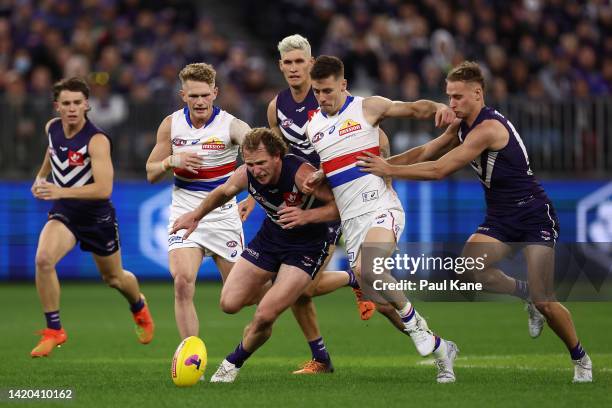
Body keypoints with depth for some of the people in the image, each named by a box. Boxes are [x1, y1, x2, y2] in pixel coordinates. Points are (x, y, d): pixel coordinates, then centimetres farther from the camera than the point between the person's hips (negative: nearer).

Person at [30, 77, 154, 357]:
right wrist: (41, 176, 20)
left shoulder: (97, 140, -26)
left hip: (97, 215, -3)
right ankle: (53, 331, -15)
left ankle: (139, 308, 54)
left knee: (114, 277, 18)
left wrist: (61, 192, -42)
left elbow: (104, 188, -35)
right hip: (63, 213, 3)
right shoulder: (52, 128, -6)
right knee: (43, 259, -27)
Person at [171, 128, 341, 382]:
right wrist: (196, 216, 8)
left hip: (307, 245, -6)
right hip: (270, 236, 6)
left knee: (264, 316, -17)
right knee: (229, 303, 1)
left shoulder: (301, 173, -32)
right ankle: (273, 291, 33)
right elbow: (223, 192, 9)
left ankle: (233, 364, 10)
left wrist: (306, 216, -40)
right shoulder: (245, 175, -16)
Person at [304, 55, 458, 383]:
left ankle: (412, 319, -9)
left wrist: (438, 107, -18)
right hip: (349, 219, 5)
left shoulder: (367, 107, 0)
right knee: (378, 301, -1)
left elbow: (414, 109, 3)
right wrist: (314, 178, 4)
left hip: (381, 208, -5)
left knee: (366, 269, -33)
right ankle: (439, 348, 15)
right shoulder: (311, 125, 13)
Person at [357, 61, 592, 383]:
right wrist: (383, 163, 0)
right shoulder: (462, 126, 5)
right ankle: (525, 292, 6)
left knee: (544, 302, -13)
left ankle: (580, 359, 12)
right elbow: (425, 153, 12)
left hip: (534, 215, -8)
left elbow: (439, 170, -24)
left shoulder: (488, 128, -24)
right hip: (500, 218, 8)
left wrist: (389, 170, -20)